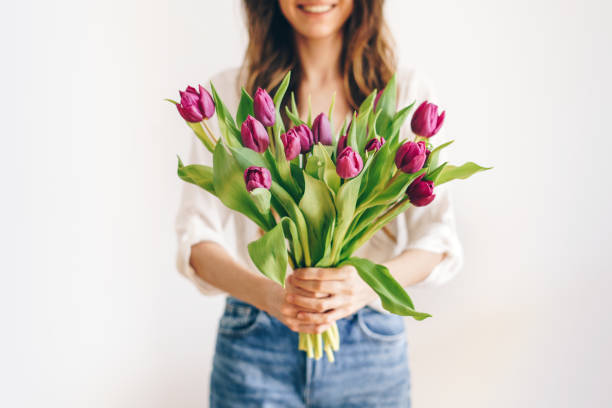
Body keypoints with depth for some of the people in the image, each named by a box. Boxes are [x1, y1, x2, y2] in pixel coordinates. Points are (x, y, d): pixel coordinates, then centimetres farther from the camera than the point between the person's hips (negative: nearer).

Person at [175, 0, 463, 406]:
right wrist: (265, 292, -23)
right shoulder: (228, 92, 1)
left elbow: (439, 239, -3)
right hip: (255, 347, 0)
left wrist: (370, 283, -23)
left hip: (371, 346, 1)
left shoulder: (408, 91, 1)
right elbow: (197, 236, -4)